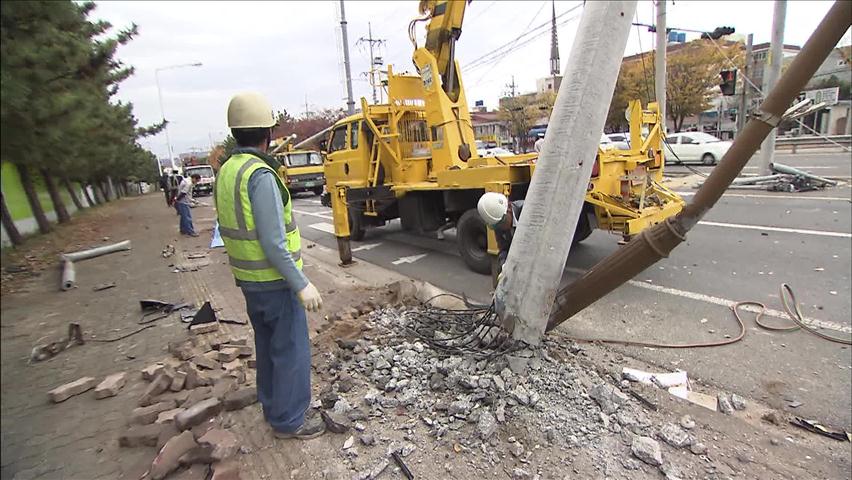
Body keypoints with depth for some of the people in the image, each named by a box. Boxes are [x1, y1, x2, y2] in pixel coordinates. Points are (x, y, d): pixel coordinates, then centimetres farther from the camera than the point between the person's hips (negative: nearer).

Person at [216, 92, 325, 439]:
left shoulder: (226, 171, 7)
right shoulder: (260, 175, -23)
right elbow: (273, 243, -25)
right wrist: (302, 284, -21)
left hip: (248, 279, 9)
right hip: (275, 280, -9)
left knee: (267, 345, 22)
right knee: (291, 350, 5)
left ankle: (273, 407, 38)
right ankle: (289, 420, 20)